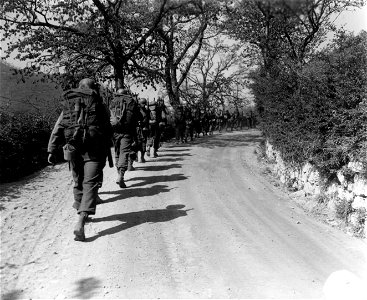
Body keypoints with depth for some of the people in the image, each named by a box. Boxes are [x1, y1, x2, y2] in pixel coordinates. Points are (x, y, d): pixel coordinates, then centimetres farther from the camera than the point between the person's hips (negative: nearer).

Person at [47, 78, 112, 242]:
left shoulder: (68, 105, 16)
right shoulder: (99, 105, 8)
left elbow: (57, 128, 8)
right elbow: (107, 131, 5)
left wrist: (52, 150, 6)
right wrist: (105, 154, 14)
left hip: (72, 148, 4)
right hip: (94, 149, -3)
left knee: (78, 181, 20)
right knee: (90, 183, -5)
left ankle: (81, 214, 35)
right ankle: (80, 222, -20)